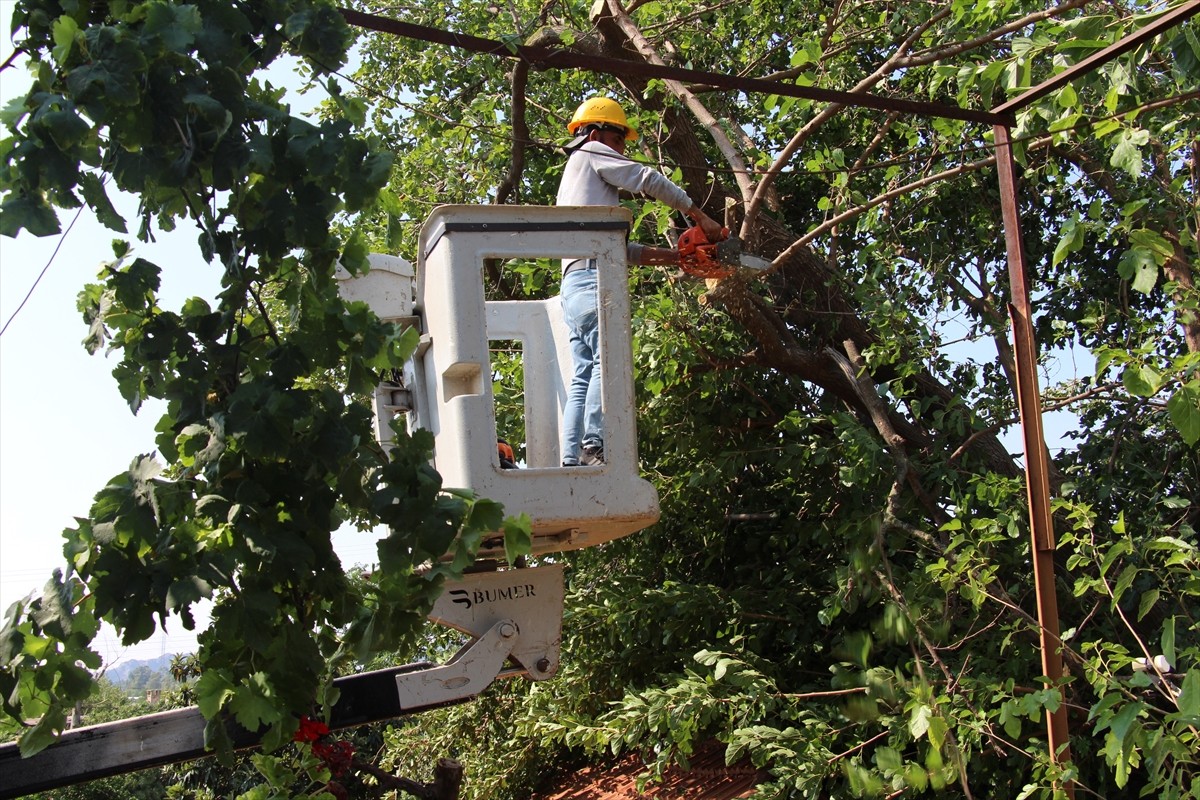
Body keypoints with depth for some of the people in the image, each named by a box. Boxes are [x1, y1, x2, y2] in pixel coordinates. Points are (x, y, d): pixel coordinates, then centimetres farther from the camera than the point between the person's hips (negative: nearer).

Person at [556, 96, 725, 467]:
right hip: (594, 275, -9)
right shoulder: (591, 153, 13)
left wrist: (673, 255, 24)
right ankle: (595, 447, -31)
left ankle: (572, 460, -6)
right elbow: (649, 180, 5)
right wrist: (700, 215, 12)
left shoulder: (570, 182, 37)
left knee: (584, 378, 2)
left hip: (573, 283, 9)